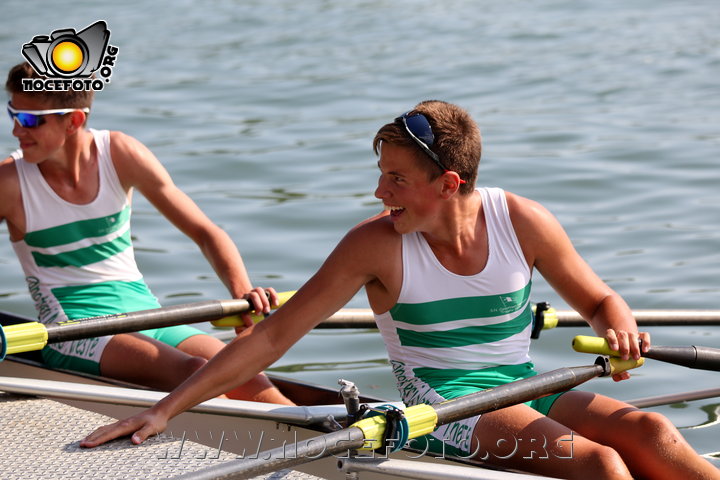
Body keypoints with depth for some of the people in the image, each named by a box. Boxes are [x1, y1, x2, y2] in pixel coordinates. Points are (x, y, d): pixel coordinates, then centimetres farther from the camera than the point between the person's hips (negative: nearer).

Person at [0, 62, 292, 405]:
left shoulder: (121, 155, -2)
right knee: (194, 373, -30)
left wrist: (244, 293, -18)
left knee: (246, 379, -21)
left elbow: (205, 232, -1)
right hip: (74, 334, -4)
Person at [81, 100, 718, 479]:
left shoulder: (522, 222, -2)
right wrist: (165, 410, -11)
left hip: (525, 393, 4)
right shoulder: (378, 246, -9)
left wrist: (619, 327, -13)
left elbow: (600, 301, 12)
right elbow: (271, 337, -7)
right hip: (443, 406, -4)